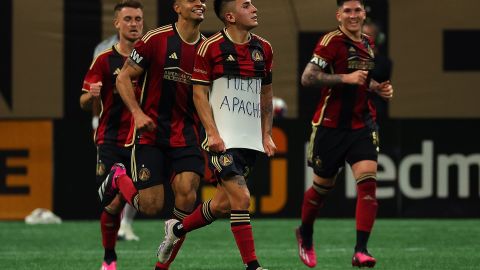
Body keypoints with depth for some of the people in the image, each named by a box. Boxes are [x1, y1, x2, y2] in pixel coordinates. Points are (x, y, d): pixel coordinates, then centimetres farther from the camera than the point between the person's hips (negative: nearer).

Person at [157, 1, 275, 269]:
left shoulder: (264, 48, 9)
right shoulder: (210, 48, -7)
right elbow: (200, 93, -5)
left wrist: (266, 135, 13)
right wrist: (212, 133, -14)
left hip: (252, 139, 6)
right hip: (223, 139, -6)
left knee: (223, 203, 8)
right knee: (241, 198, -16)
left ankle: (178, 229, 33)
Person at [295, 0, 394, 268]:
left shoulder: (368, 44, 11)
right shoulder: (332, 41, -11)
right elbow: (308, 78, -21)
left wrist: (378, 88, 8)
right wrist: (346, 78, -26)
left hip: (363, 125, 5)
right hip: (331, 125, -5)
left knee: (368, 181, -14)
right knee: (322, 187, 9)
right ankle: (305, 236, 37)